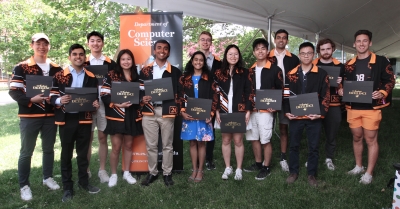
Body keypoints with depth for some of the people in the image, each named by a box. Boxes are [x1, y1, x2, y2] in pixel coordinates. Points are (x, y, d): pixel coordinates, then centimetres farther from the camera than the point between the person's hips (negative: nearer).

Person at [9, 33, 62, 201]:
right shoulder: (21, 67, -3)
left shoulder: (56, 68, 9)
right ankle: (24, 185, 17)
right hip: (29, 116, -4)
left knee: (49, 148, 15)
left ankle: (48, 177, 32)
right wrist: (31, 99, -23)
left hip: (51, 115, 4)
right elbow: (13, 91, -8)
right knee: (26, 152, 5)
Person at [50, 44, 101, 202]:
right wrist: (59, 100, -23)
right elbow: (52, 96, -2)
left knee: (83, 153, 12)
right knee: (66, 154, 7)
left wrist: (96, 103, -7)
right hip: (66, 120, -2)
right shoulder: (59, 76, 0)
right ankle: (67, 187, 19)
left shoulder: (91, 77, 8)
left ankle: (83, 181, 29)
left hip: (84, 119, 2)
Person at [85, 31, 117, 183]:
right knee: (88, 138, 6)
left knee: (103, 138, 6)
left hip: (104, 104, 0)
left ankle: (102, 170, 17)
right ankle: (86, 170, 18)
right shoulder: (83, 63, 7)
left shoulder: (110, 63, 7)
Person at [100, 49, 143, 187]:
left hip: (132, 116, 4)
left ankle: (126, 173, 26)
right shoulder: (111, 75, -3)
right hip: (116, 116, -3)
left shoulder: (137, 76, 8)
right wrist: (117, 104, -21)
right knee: (116, 147, 1)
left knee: (128, 145, 12)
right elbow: (104, 95, -9)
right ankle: (113, 174, 19)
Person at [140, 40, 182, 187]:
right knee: (151, 145, 9)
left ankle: (167, 173, 21)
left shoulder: (175, 72, 6)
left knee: (167, 145, 7)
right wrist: (142, 99, -10)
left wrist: (178, 108, -8)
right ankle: (152, 172, 23)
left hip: (167, 111, -1)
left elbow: (180, 92, 5)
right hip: (149, 111, 2)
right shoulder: (145, 70, 9)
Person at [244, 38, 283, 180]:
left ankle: (266, 168, 14)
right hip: (252, 110, 6)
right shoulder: (250, 70, 11)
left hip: (266, 110, -5)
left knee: (265, 140, 0)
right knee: (254, 138, 13)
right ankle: (258, 163, 29)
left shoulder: (275, 70, -4)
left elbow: (280, 90, -3)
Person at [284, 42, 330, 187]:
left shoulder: (321, 74, -1)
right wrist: (287, 111, -3)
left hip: (314, 117, -1)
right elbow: (286, 95, 7)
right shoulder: (291, 74, 5)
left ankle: (311, 174, 23)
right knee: (294, 145, 11)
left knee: (313, 147, 8)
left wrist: (321, 113, -13)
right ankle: (293, 172, 26)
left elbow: (325, 96, -2)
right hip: (295, 116, 2)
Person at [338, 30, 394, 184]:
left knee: (371, 139, 1)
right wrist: (340, 90, -3)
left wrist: (382, 93, -19)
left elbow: (390, 80, -1)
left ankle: (369, 173, 12)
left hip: (371, 107, -4)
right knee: (357, 138, 14)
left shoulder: (380, 61, -1)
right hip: (353, 107, 5)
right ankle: (358, 166, 30)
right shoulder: (349, 64, 12)